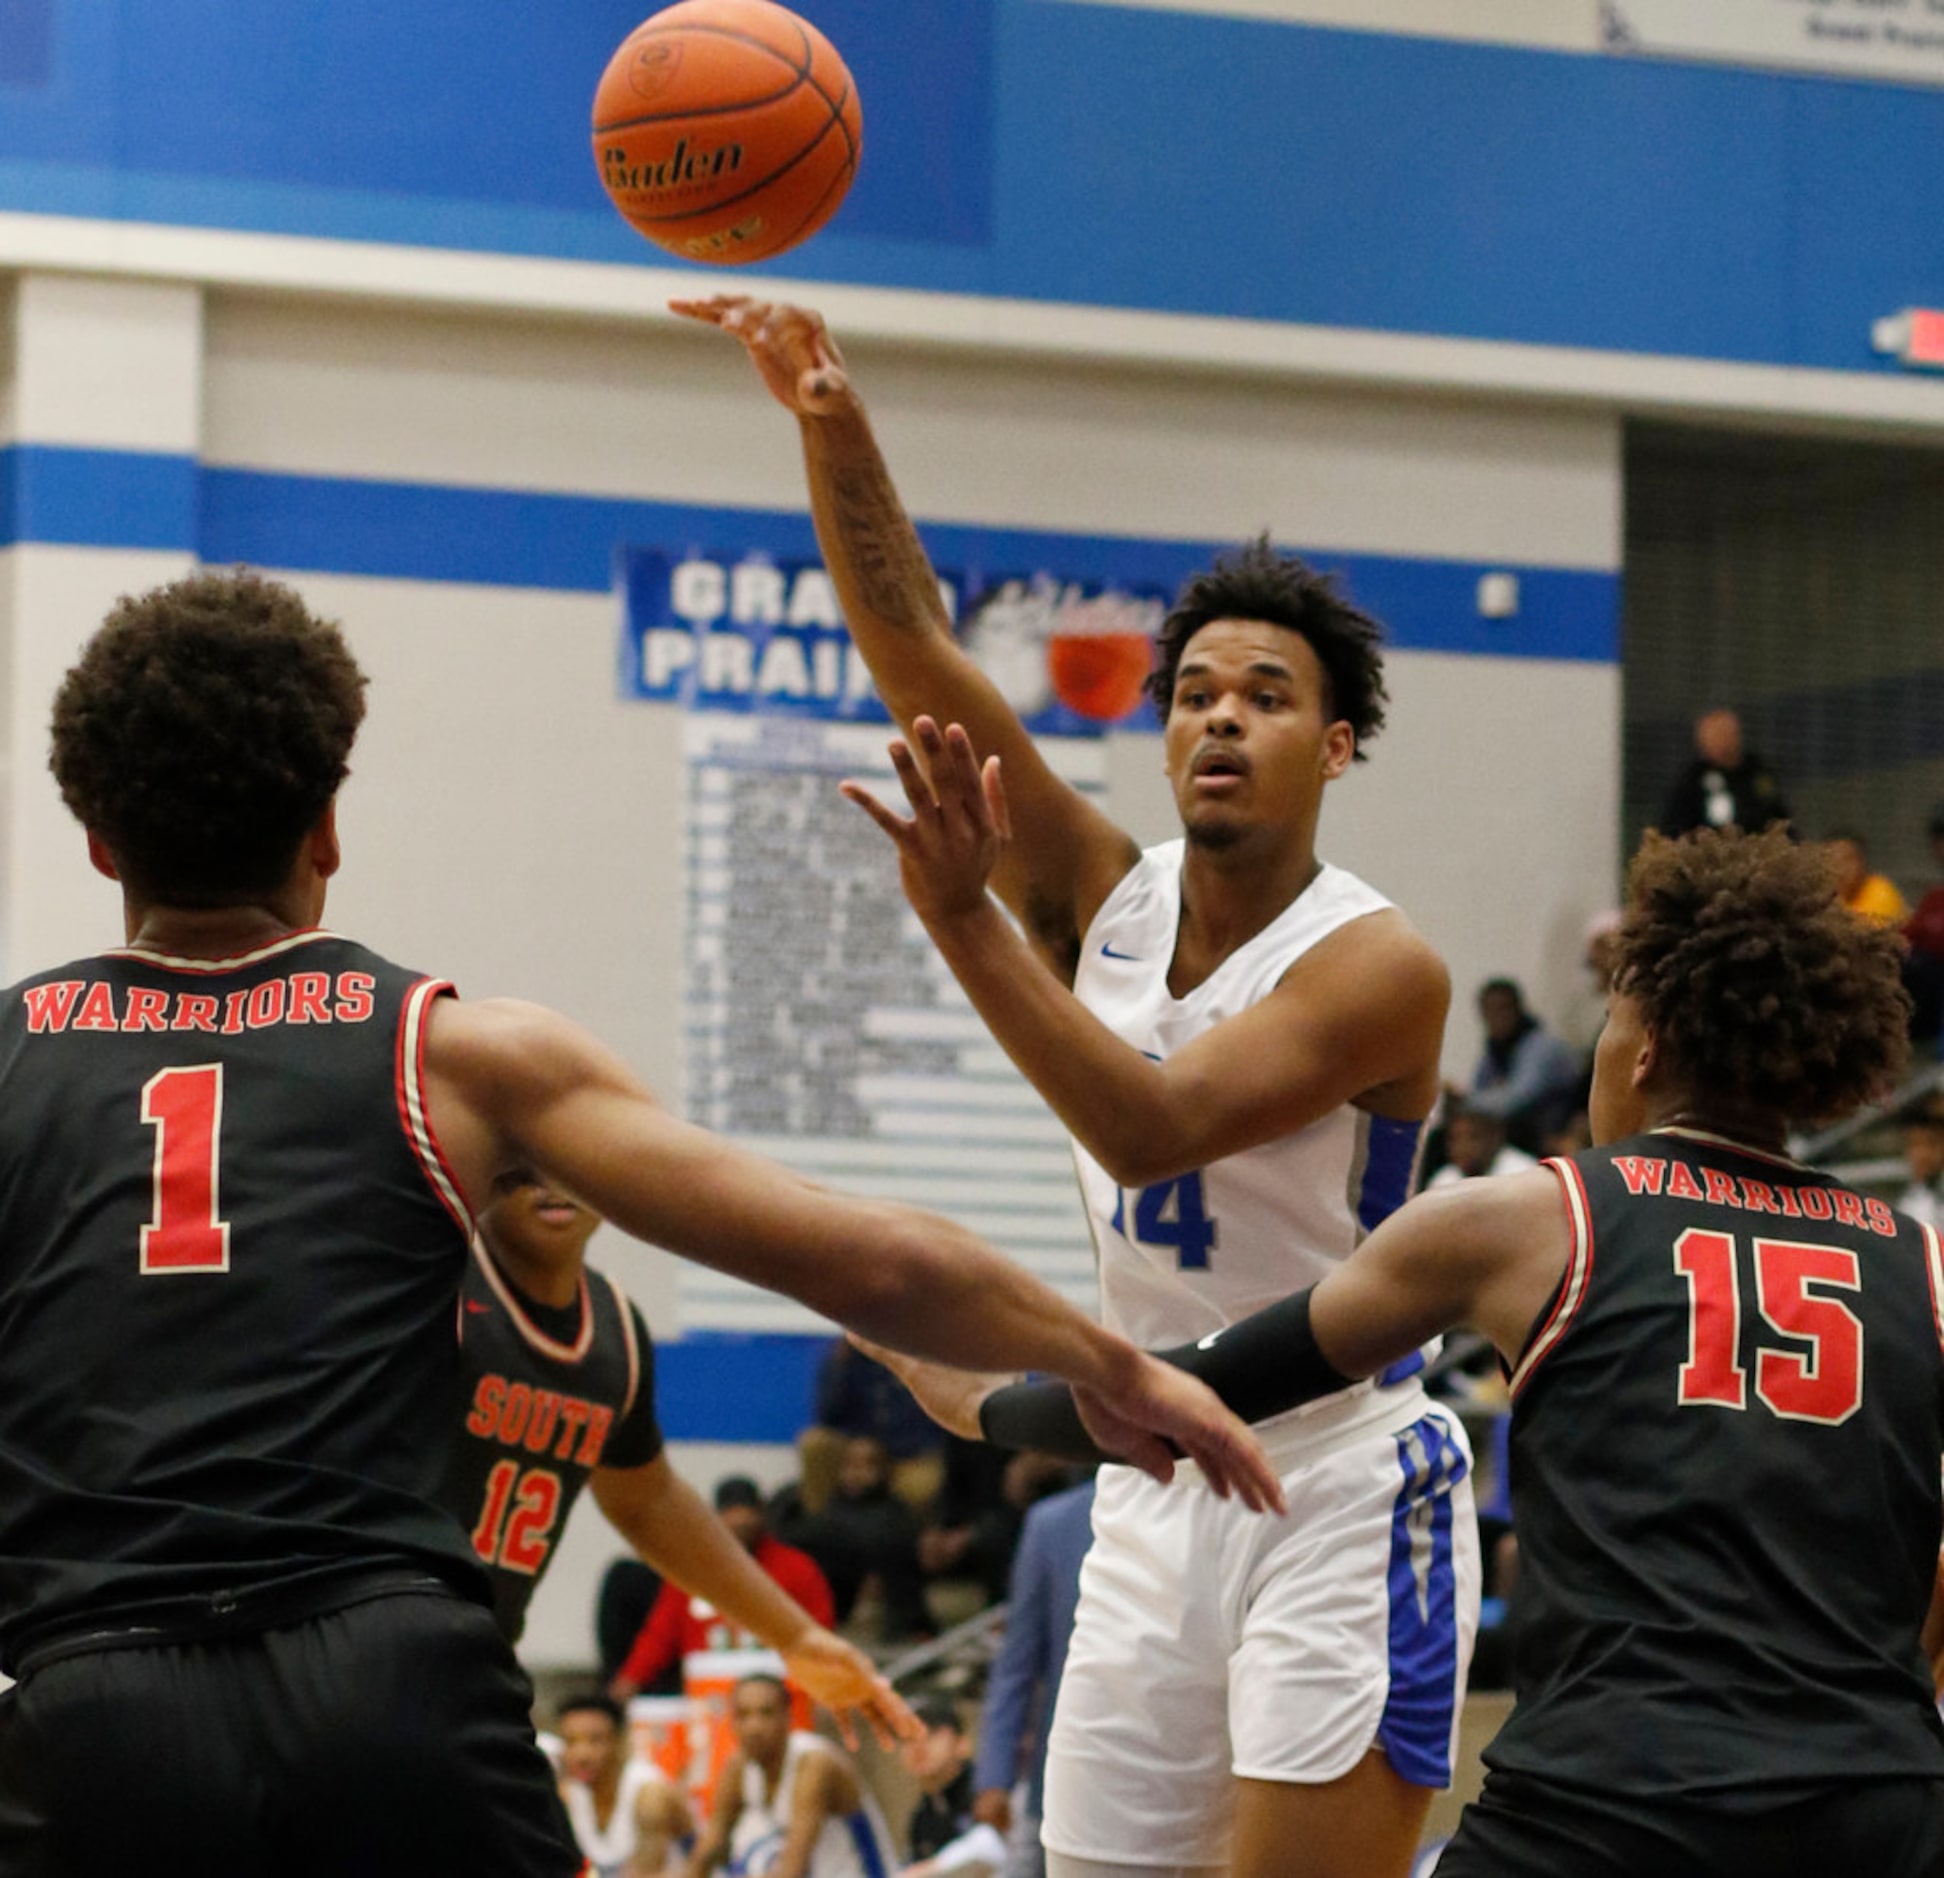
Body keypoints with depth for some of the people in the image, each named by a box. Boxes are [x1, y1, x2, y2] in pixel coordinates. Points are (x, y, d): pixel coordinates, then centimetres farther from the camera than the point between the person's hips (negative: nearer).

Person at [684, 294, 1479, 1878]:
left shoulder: (1377, 967, -14)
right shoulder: (1104, 896, 3)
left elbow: (1152, 1128, -27)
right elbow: (917, 655, -6)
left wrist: (963, 920, -34)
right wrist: (835, 428, -19)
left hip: (1342, 1498, -6)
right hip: (1156, 1496, 6)